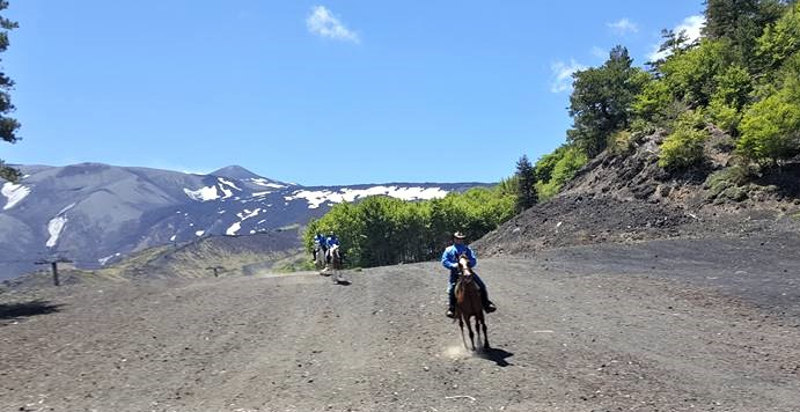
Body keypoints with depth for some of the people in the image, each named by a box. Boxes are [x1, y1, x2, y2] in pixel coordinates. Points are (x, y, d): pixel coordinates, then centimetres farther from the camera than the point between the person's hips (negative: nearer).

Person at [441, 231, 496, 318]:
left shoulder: (467, 249, 16)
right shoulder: (449, 250, 12)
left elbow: (474, 260, 8)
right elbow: (444, 261, 2)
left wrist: (468, 264, -15)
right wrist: (453, 265, -16)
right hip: (455, 273, -2)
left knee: (481, 285, -9)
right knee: (451, 289, -23)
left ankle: (487, 304, 2)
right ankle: (451, 309, -11)